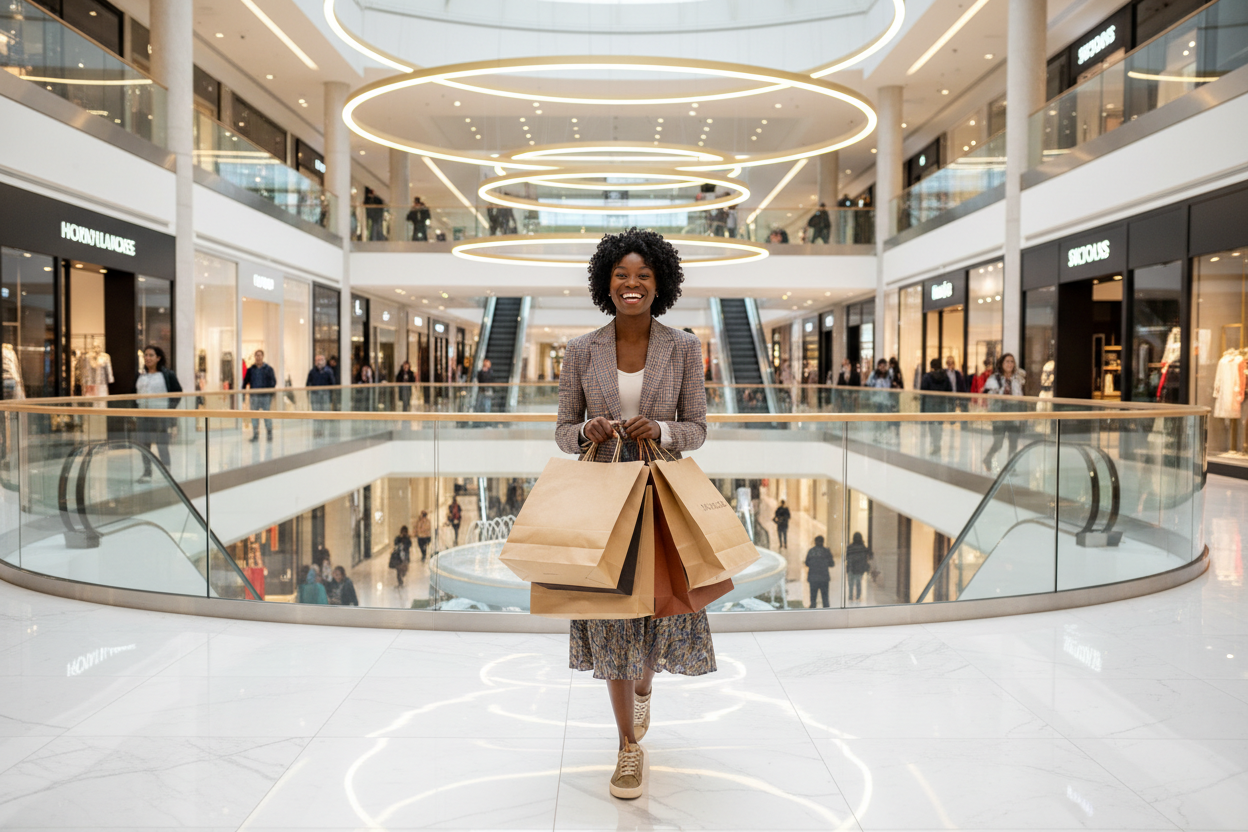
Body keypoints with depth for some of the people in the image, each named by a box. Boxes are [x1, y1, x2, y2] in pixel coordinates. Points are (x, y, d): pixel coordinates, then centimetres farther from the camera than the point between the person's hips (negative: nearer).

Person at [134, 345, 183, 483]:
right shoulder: (140, 376, 12)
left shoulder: (167, 375, -3)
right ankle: (147, 472, 17)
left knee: (161, 444, -2)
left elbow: (177, 392, -4)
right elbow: (134, 393, 21)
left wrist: (170, 408, -10)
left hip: (161, 415, -5)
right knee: (144, 443, 7)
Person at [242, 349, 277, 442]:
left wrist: (270, 390, -14)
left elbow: (273, 382, 0)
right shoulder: (251, 370, 8)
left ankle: (269, 434, 12)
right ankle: (255, 435, 10)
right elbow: (246, 381, 13)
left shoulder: (268, 369, 2)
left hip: (266, 396, -2)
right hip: (254, 396, 2)